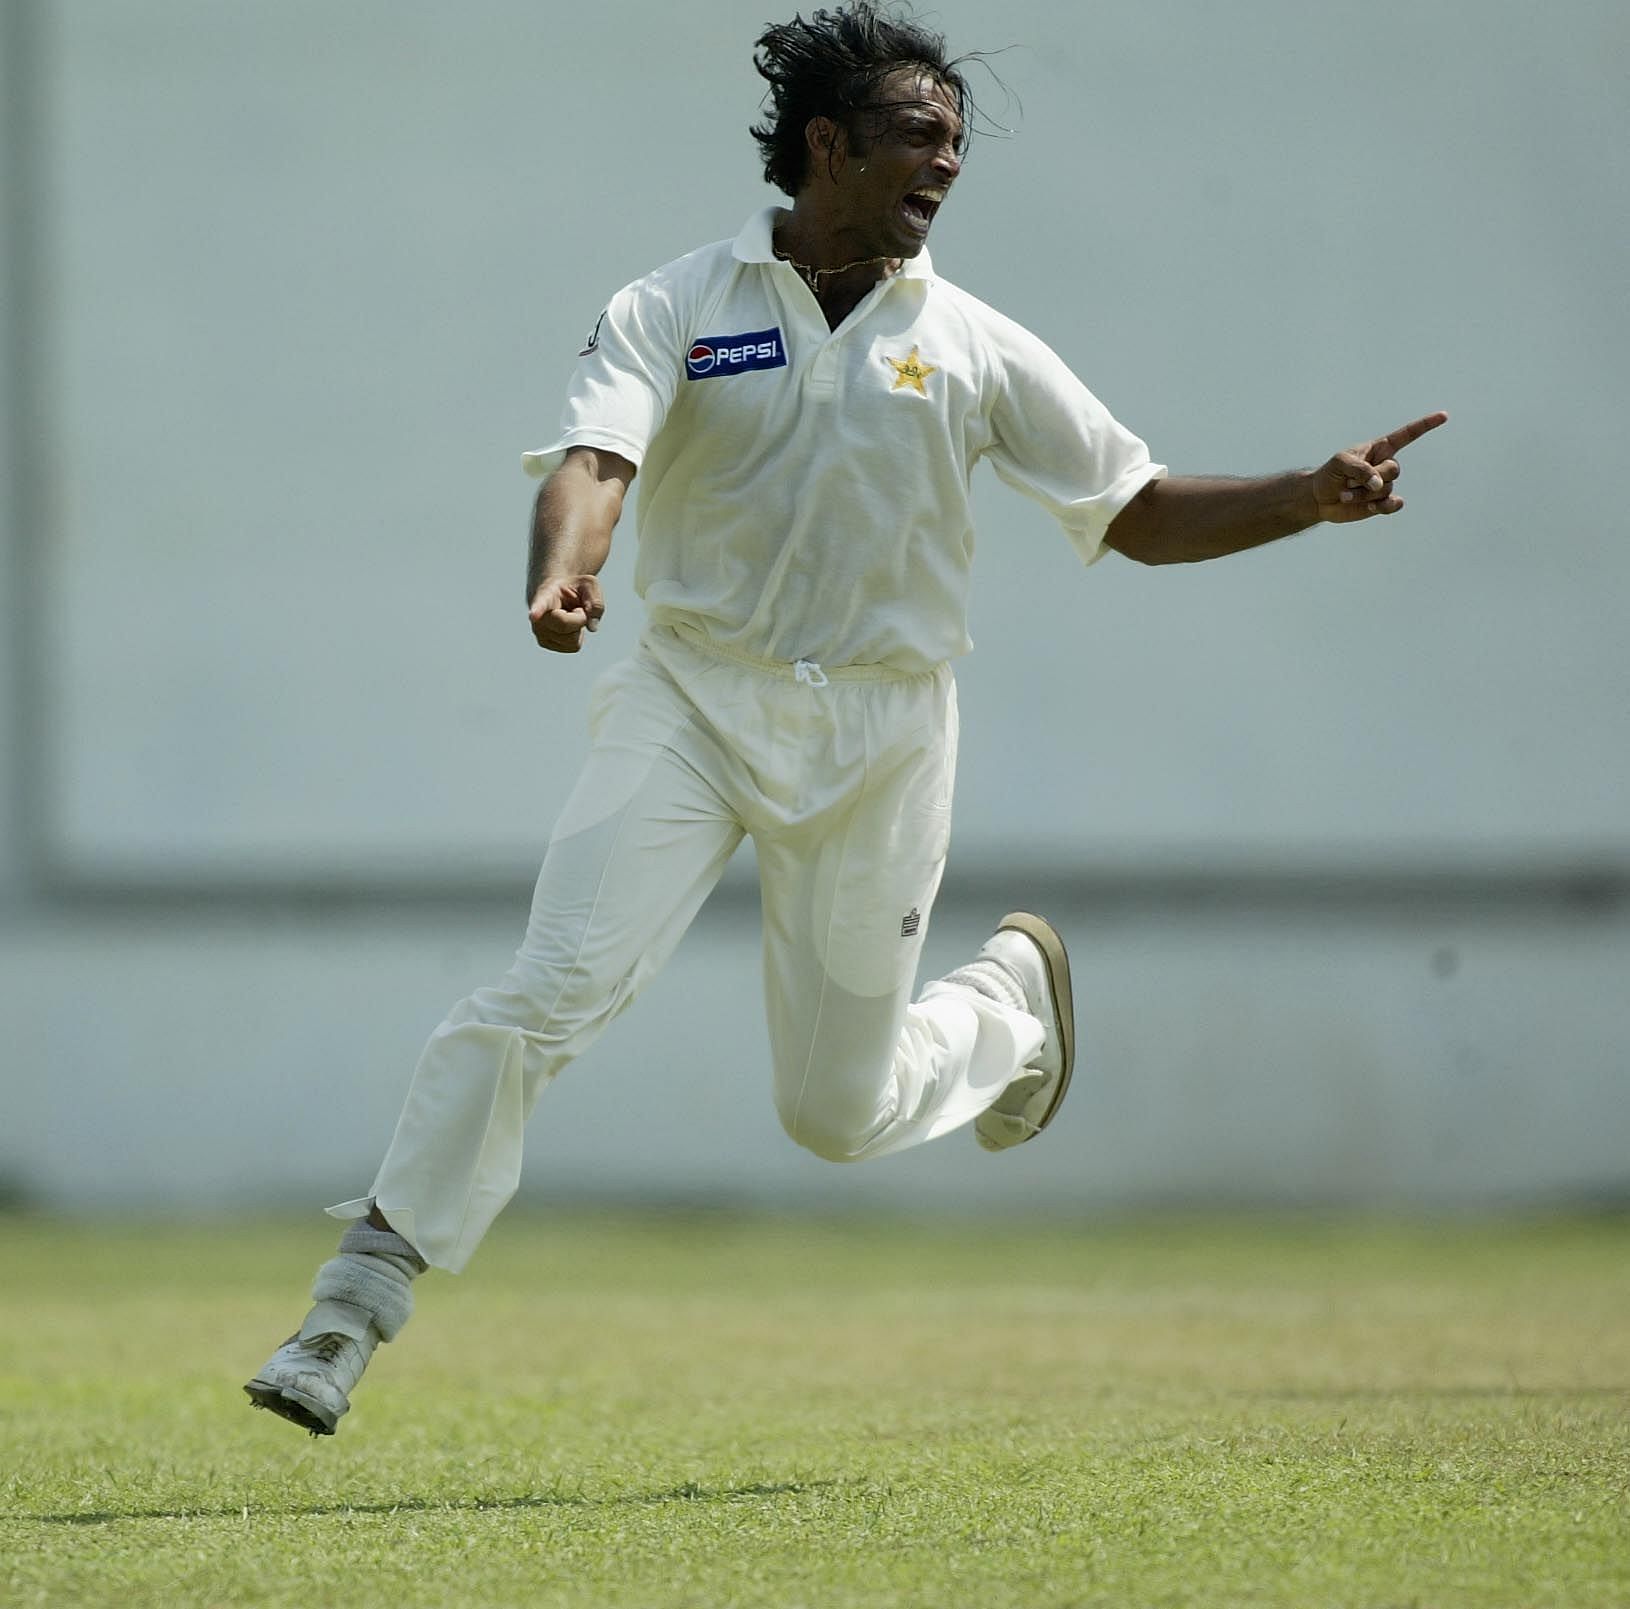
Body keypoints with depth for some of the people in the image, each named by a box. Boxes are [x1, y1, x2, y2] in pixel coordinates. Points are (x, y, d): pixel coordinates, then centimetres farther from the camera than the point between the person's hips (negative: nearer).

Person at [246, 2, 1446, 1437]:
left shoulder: (973, 346, 6)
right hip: (693, 701, -1)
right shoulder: (675, 309, -1)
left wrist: (1312, 499, -6)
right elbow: (594, 456, -18)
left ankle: (1012, 994, 40)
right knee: (553, 992, -20)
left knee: (840, 1112, 7)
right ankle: (358, 1306, -16)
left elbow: (1142, 515, 10)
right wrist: (563, 571, -40)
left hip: (880, 732, 1)